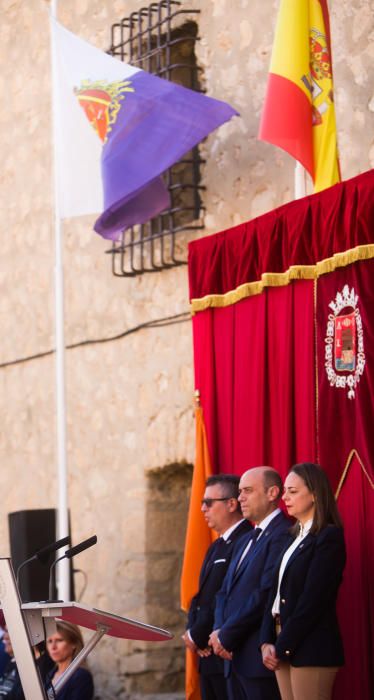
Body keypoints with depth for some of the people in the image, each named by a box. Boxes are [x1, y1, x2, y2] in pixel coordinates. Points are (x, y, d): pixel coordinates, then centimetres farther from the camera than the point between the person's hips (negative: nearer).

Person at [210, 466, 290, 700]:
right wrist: (219, 631, 0)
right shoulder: (246, 541, 21)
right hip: (235, 655, 9)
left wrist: (226, 636, -12)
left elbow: (266, 595, -18)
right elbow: (225, 592, 18)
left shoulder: (282, 535, -12)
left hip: (260, 656, -9)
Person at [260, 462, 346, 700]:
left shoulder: (329, 537, -9)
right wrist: (267, 642, 1)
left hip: (310, 649, -8)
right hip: (284, 647, 8)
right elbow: (277, 593, 13)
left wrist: (282, 647, -12)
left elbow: (313, 600, -15)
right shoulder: (295, 537, 17)